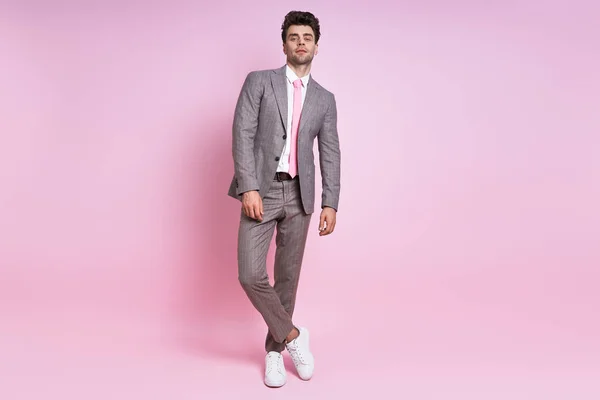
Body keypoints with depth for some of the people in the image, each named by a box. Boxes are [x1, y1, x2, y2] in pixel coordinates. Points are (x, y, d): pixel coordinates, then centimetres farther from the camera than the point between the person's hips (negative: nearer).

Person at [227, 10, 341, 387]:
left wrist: (331, 203, -1)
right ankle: (292, 335, 12)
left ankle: (274, 349, 27)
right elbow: (243, 135, -6)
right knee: (251, 275, -11)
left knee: (288, 276, 8)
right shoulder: (258, 81, 4)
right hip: (261, 190, -2)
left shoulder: (325, 99, 13)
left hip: (299, 195, 3)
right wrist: (249, 188, -17)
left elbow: (331, 154, 9)